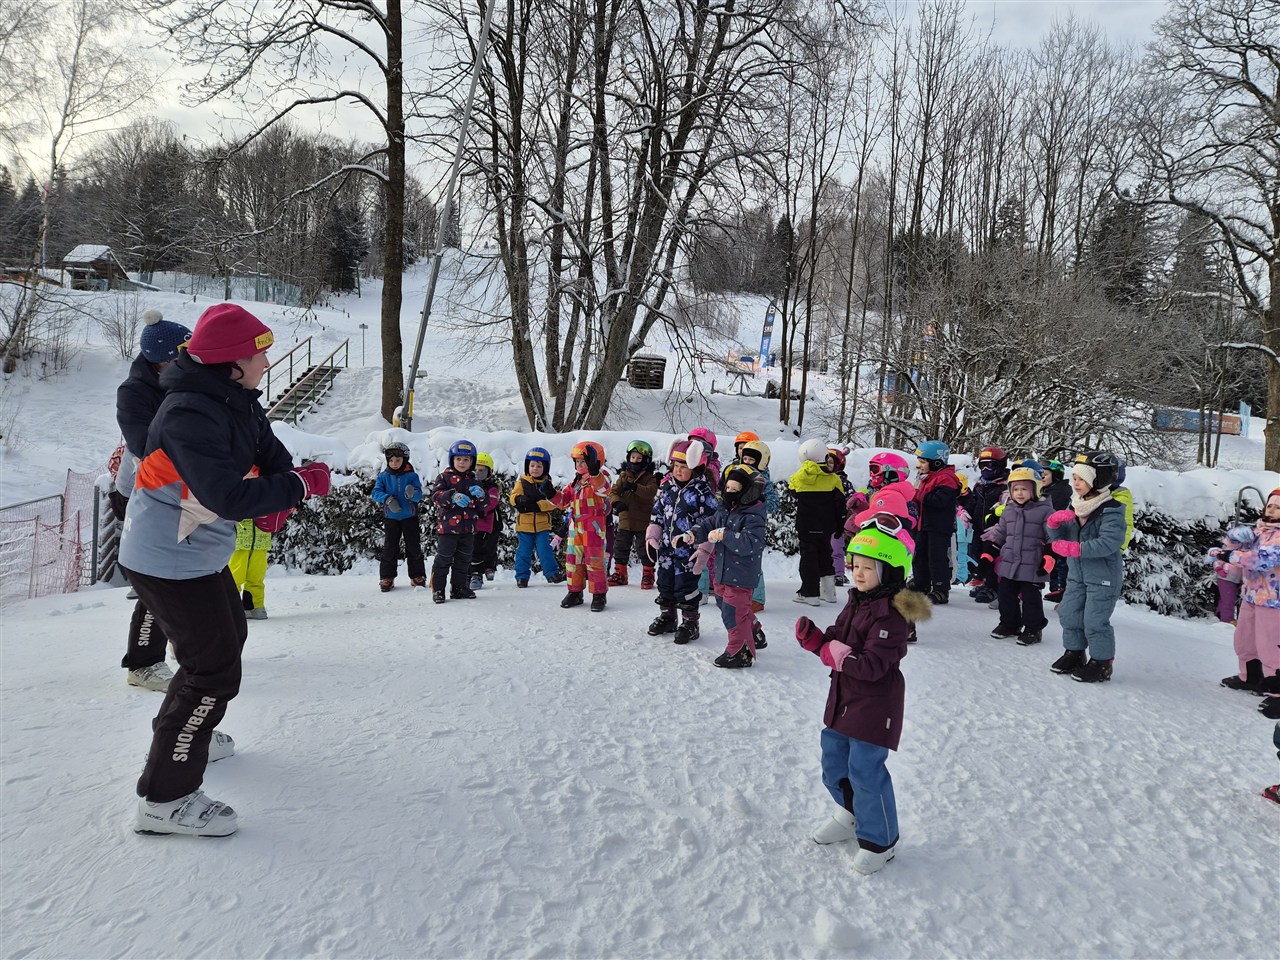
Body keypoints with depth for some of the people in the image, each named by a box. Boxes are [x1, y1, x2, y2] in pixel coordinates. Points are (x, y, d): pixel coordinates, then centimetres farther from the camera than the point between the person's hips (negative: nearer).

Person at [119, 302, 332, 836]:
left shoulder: (237, 402, 1)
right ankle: (164, 798, 1)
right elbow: (228, 496, -36)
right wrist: (302, 485, -28)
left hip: (203, 554, 10)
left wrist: (278, 502, -16)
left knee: (228, 636, 27)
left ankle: (182, 732, 48)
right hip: (167, 563, -10)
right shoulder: (189, 414, -29)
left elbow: (273, 457, 3)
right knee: (215, 670, -8)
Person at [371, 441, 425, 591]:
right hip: (391, 518, 1)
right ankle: (387, 577, 11)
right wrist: (387, 499, -25)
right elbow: (376, 492, -7)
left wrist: (413, 494, -34)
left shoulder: (411, 476, -4)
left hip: (410, 517, -1)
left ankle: (418, 576, 15)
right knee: (389, 548, 3)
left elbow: (419, 495, -11)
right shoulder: (383, 476, 1)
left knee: (414, 547, 4)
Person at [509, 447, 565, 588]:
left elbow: (553, 502, -8)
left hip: (542, 525, 0)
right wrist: (521, 499, -33)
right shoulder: (521, 482, 2)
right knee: (523, 552, 6)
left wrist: (536, 505, -22)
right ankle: (522, 576, 15)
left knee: (545, 550, 0)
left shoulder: (547, 484, 4)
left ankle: (552, 573, 8)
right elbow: (513, 498, -10)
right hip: (524, 525, 0)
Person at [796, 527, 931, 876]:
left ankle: (879, 841, 19)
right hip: (842, 699, 9)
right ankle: (851, 815, 45)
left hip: (874, 706, -9)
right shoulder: (856, 602, 6)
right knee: (834, 763, 20)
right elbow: (836, 645, 7)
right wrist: (815, 639, -12)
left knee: (865, 771, -2)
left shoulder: (890, 613, -22)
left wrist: (836, 654, -26)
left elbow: (872, 665, -28)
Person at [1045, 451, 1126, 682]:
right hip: (1077, 574, 8)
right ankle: (1075, 653, 31)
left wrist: (1076, 548, -33)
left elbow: (1110, 542, -29)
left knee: (1095, 621, -3)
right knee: (1069, 614, 13)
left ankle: (1102, 663, 13)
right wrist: (1054, 523, -12)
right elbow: (1060, 538, 9)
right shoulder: (1074, 508, 6)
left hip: (1103, 577, -8)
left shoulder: (1111, 510, -17)